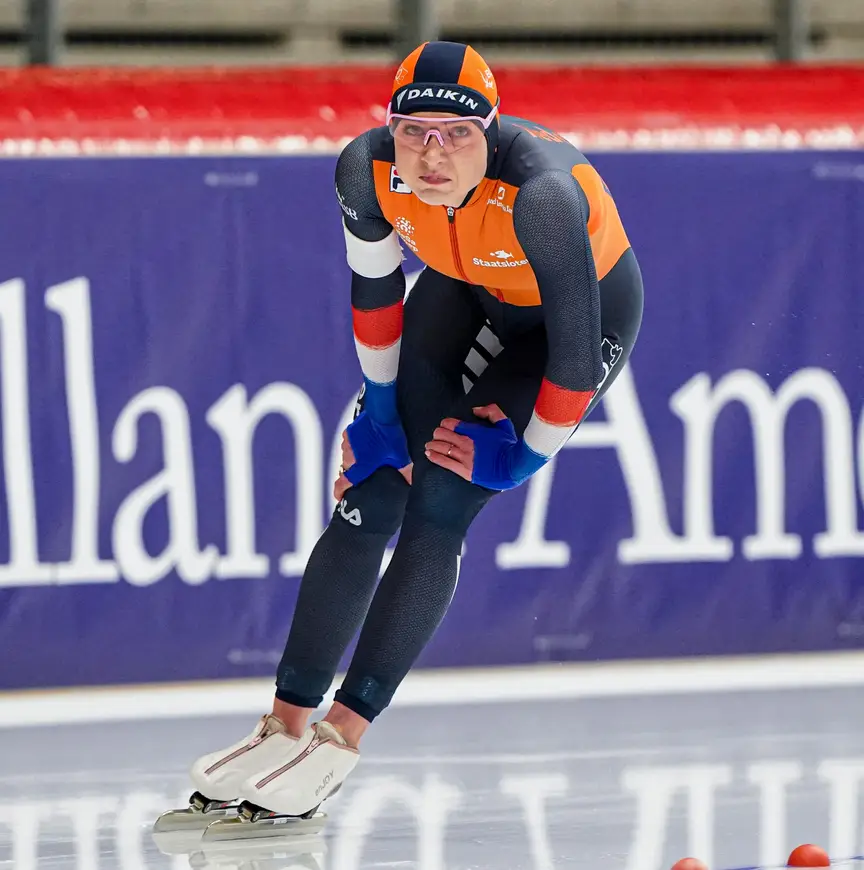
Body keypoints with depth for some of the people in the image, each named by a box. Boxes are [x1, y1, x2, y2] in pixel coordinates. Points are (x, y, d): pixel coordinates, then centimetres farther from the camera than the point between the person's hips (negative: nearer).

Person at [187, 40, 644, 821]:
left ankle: (344, 735, -9)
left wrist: (526, 453, -18)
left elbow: (575, 346, -29)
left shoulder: (538, 192, -42)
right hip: (467, 294, 5)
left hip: (587, 309, -5)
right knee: (370, 495, -4)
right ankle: (286, 723, 4)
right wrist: (380, 403, 0)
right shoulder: (369, 169, -27)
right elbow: (374, 288, -6)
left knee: (440, 505, -16)